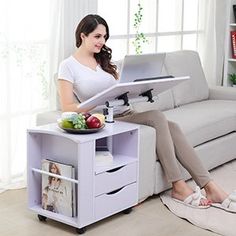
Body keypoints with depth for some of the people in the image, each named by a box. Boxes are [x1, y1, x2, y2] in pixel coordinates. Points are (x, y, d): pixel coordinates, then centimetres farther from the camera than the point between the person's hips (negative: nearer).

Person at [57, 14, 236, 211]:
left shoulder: (104, 59, 17)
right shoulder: (68, 66, -3)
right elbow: (67, 107, -11)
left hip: (127, 113, 6)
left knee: (172, 127, -18)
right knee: (157, 117, -28)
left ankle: (209, 187, -22)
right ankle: (178, 187, -24)